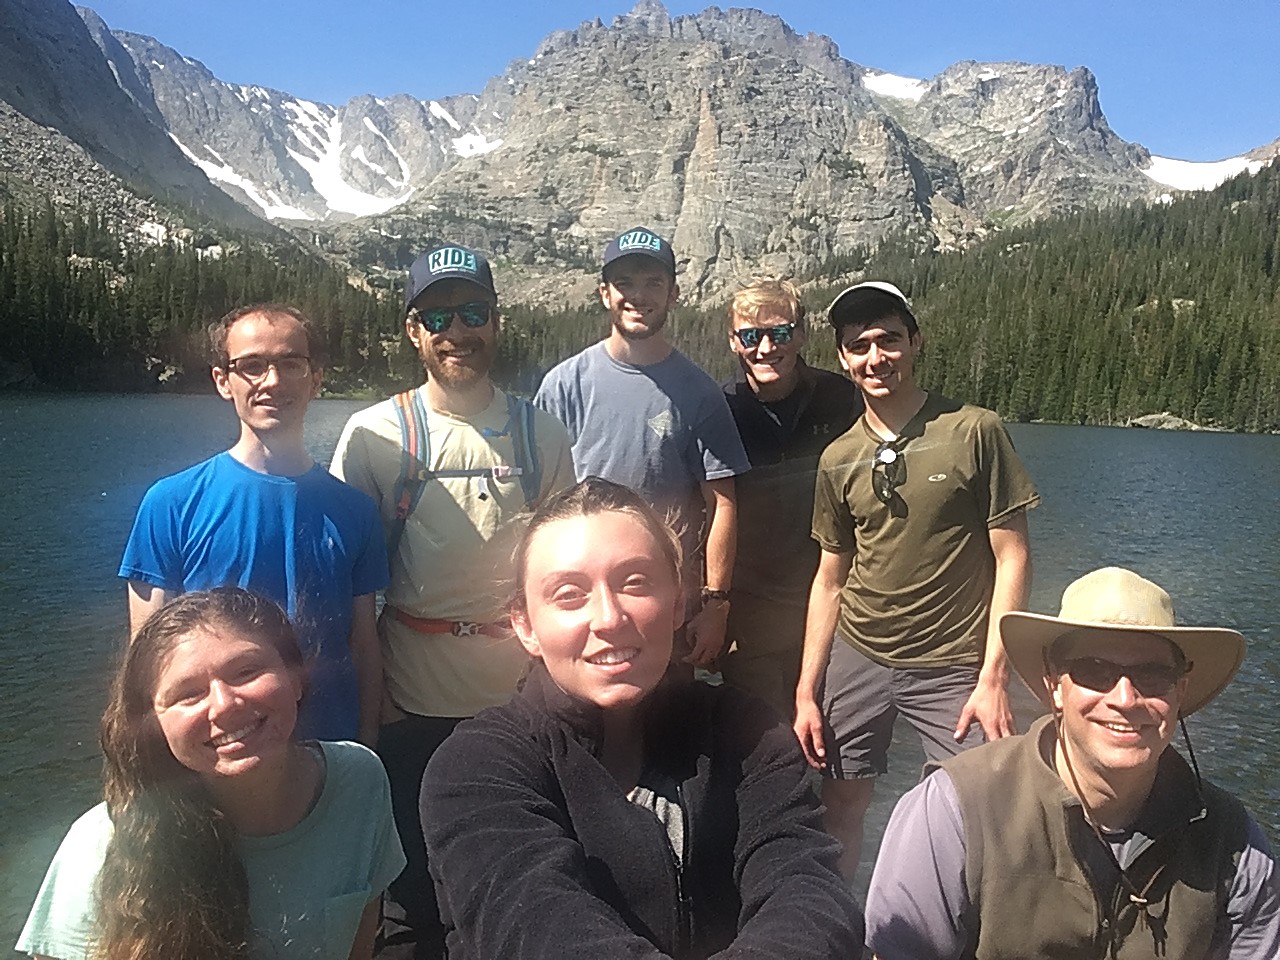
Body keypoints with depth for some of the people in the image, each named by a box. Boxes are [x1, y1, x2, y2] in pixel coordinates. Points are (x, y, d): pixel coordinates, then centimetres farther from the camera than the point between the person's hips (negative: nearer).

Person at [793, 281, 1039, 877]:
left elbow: (1012, 558, -6)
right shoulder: (837, 459, 5)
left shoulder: (974, 432, -7)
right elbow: (830, 579, 10)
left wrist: (993, 677, -12)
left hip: (954, 666, -3)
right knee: (839, 808, 10)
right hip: (857, 659, 3)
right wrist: (806, 692, 6)